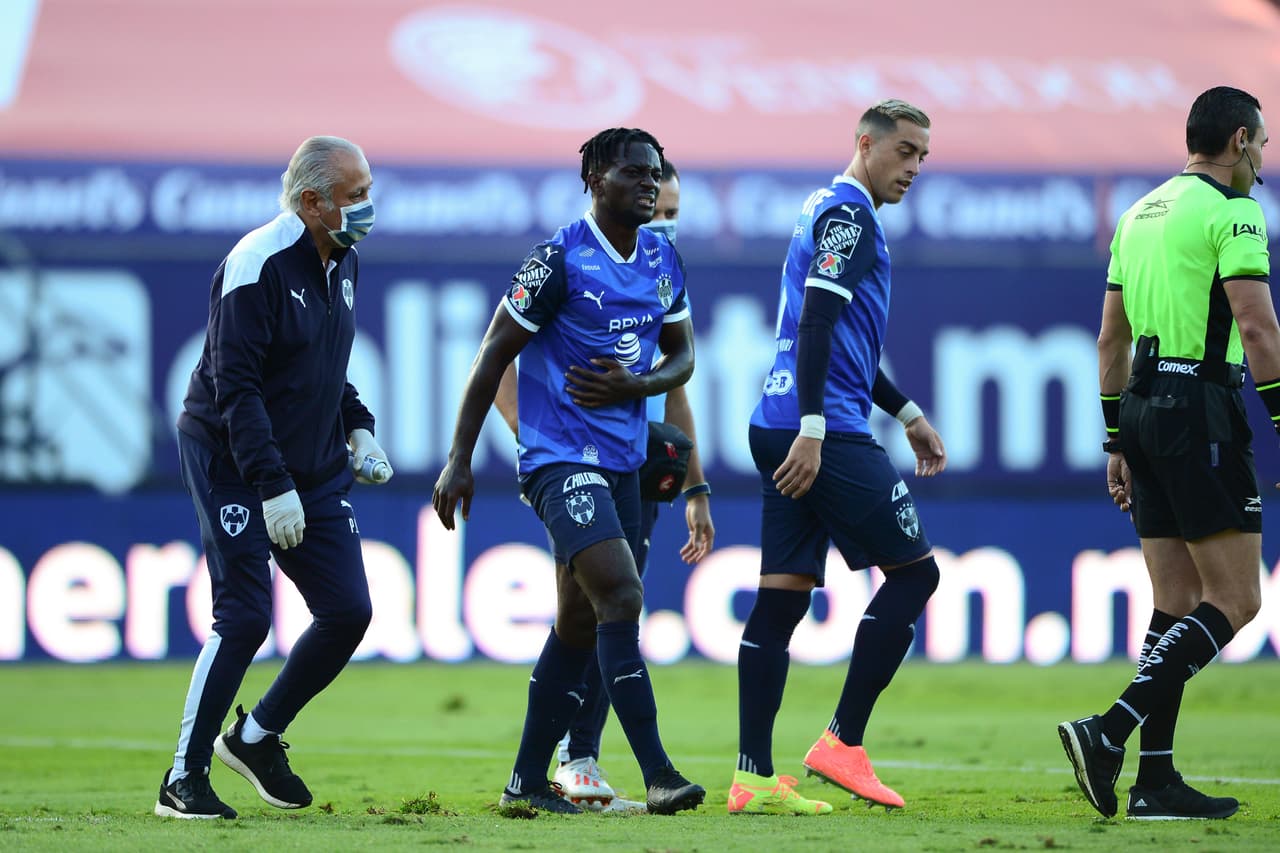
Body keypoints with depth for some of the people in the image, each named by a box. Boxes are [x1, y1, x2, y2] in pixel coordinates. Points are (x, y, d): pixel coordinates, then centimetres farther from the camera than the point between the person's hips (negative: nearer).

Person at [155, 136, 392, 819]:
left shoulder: (343, 262, 8)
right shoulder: (259, 265, -19)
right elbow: (235, 386, -22)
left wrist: (357, 428, 7)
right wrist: (273, 487, -26)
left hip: (315, 468, 8)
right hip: (232, 464, -8)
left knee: (348, 610, 0)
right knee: (245, 616, -14)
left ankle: (256, 737, 19)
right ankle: (184, 780, -3)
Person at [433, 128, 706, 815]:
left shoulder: (663, 260, 9)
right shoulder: (561, 260, -12)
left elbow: (682, 357, 17)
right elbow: (494, 356, -8)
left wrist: (635, 385, -6)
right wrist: (459, 462, -8)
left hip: (621, 463, 8)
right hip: (560, 457, -8)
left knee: (579, 624, 11)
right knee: (621, 597, -20)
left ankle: (527, 781, 20)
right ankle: (658, 776, -23)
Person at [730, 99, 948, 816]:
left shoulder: (828, 212, 23)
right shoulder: (849, 213, -8)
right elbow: (816, 322, -18)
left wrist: (908, 414, 33)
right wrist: (813, 428, -23)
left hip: (780, 429, 10)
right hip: (826, 432, -10)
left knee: (783, 597, 5)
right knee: (915, 571, -3)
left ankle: (755, 777, 1)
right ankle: (843, 743, -4)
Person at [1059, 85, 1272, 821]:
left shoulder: (1140, 214, 18)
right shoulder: (1232, 212, -8)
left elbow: (1111, 338, 19)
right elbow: (1257, 328, -16)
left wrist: (1117, 442, 23)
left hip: (1143, 405, 9)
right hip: (1202, 411, -9)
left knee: (1177, 606, 9)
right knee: (1234, 600, -6)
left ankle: (1156, 781, 5)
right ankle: (1111, 731, -18)